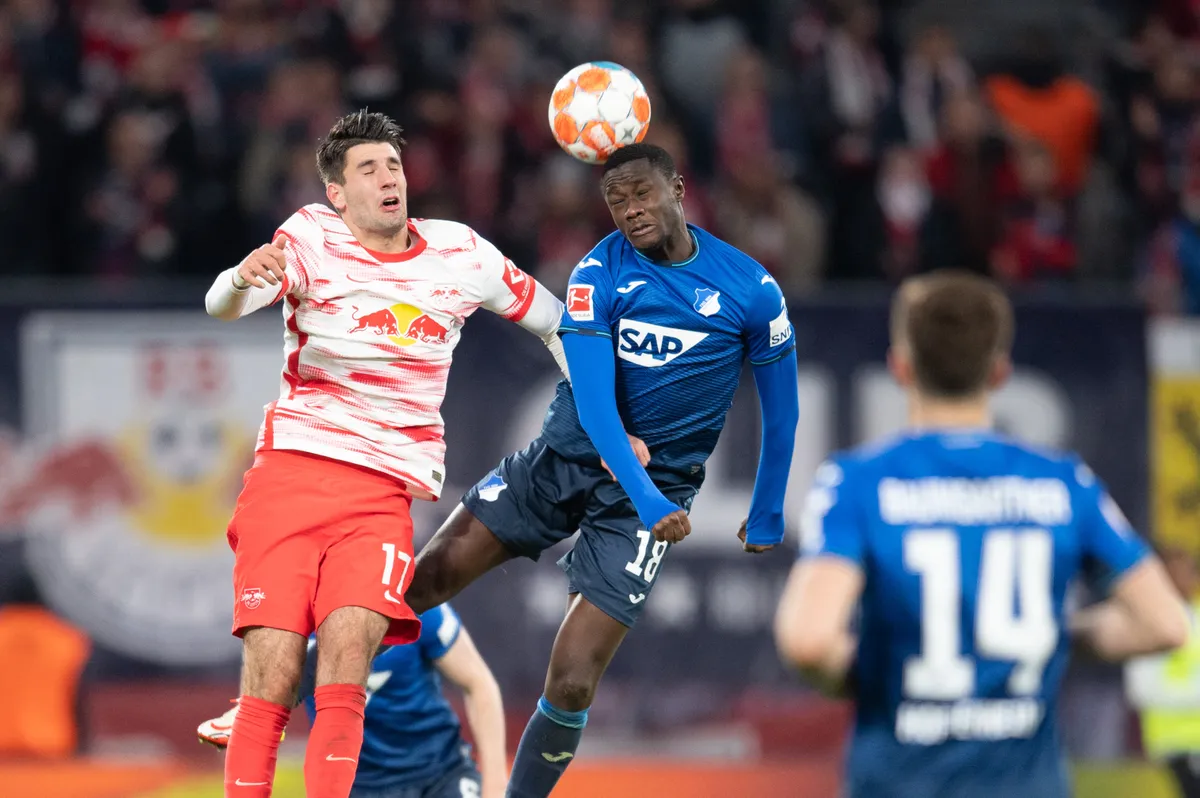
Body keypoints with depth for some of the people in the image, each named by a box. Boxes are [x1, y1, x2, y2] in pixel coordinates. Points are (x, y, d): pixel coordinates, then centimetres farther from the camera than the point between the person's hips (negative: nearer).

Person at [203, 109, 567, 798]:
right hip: (291, 469, -1)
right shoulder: (313, 238, 2)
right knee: (273, 676, -12)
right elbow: (222, 306, -15)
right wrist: (242, 278, -39)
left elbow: (558, 321, 22)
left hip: (386, 489, 1)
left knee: (347, 659, -22)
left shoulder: (461, 254, 8)